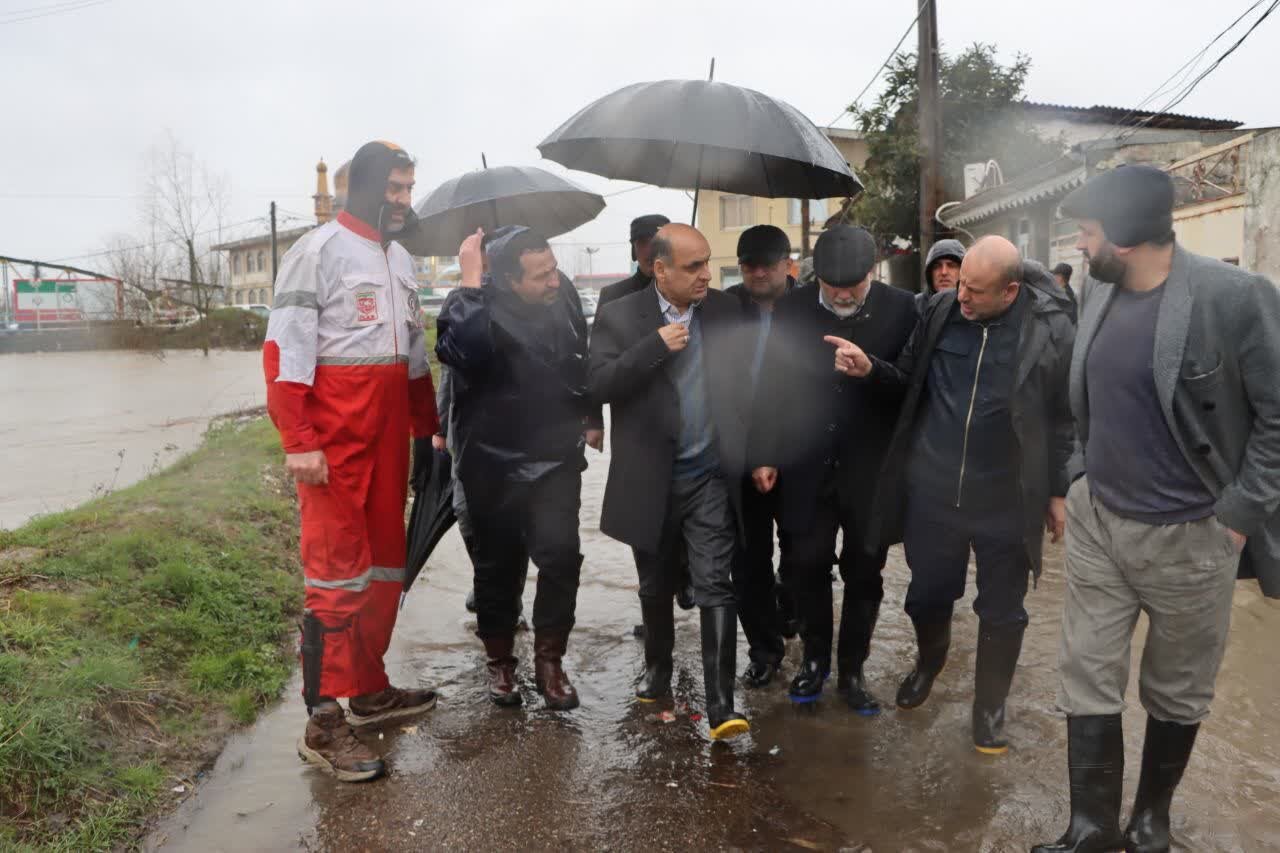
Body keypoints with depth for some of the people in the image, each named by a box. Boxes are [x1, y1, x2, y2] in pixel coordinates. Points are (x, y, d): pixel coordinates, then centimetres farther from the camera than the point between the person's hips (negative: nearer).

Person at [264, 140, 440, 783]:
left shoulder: (400, 258, 17)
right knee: (338, 572, -7)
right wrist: (298, 440, -20)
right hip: (334, 439, -8)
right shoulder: (319, 250, -7)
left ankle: (369, 690, 27)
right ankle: (323, 725, 2)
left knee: (385, 563, 13)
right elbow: (285, 350, -13)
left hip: (388, 437, 8)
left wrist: (428, 427, 18)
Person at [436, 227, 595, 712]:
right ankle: (500, 660, 27)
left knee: (560, 555, -8)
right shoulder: (485, 310, -16)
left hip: (555, 457, 3)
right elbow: (456, 349, -40)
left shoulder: (564, 298, -1)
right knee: (498, 564, 9)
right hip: (494, 462, -3)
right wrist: (469, 282, -35)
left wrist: (589, 416, 19)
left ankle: (550, 661, 8)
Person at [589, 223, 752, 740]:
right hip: (651, 481, 0)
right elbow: (599, 384, -14)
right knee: (656, 589, 17)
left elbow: (749, 384, 6)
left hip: (712, 478, 0)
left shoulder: (727, 311, 2)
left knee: (715, 587, -7)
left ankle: (720, 706, -3)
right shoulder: (618, 318, -4)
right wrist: (657, 345, -21)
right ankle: (657, 673, 39)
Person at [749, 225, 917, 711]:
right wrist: (762, 455, -1)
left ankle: (851, 670, 28)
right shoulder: (792, 309, -3)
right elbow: (771, 386, 0)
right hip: (806, 469, 1)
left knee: (864, 574, 11)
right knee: (807, 567, 11)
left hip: (872, 469, -1)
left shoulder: (900, 309, -7)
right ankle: (815, 659, 32)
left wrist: (869, 367, -20)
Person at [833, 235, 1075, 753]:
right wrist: (870, 369, -10)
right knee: (927, 594, 17)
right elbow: (910, 378, 9)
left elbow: (1065, 419, -2)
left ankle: (990, 706, 34)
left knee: (1001, 612, 11)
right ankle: (929, 659, 49)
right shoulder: (940, 312, -3)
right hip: (931, 490, 2)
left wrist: (1058, 492, 1)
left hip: (1006, 500, -2)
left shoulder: (1051, 331, -10)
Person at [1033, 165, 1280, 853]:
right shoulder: (1096, 291, 2)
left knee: (1176, 692, 15)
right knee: (1086, 679, 7)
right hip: (1096, 523, 5)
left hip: (1189, 537, -4)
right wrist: (1077, 479, 10)